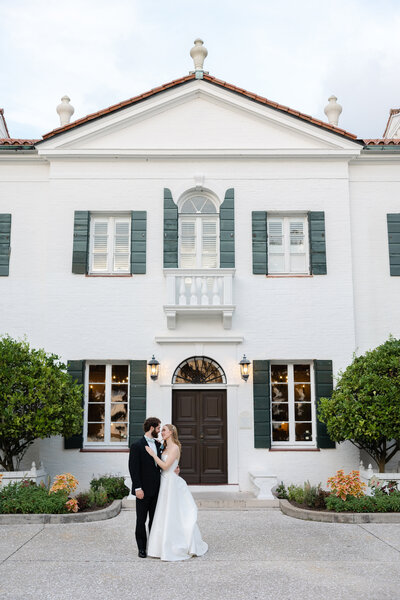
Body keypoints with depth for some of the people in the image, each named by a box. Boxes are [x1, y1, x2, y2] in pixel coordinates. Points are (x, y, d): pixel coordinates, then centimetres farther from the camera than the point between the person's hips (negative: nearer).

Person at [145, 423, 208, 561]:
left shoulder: (175, 448, -13)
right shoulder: (166, 448, 14)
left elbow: (165, 466, -19)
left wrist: (153, 454, -15)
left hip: (171, 484, -9)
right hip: (165, 483, 9)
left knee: (171, 515, -3)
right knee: (165, 515, 11)